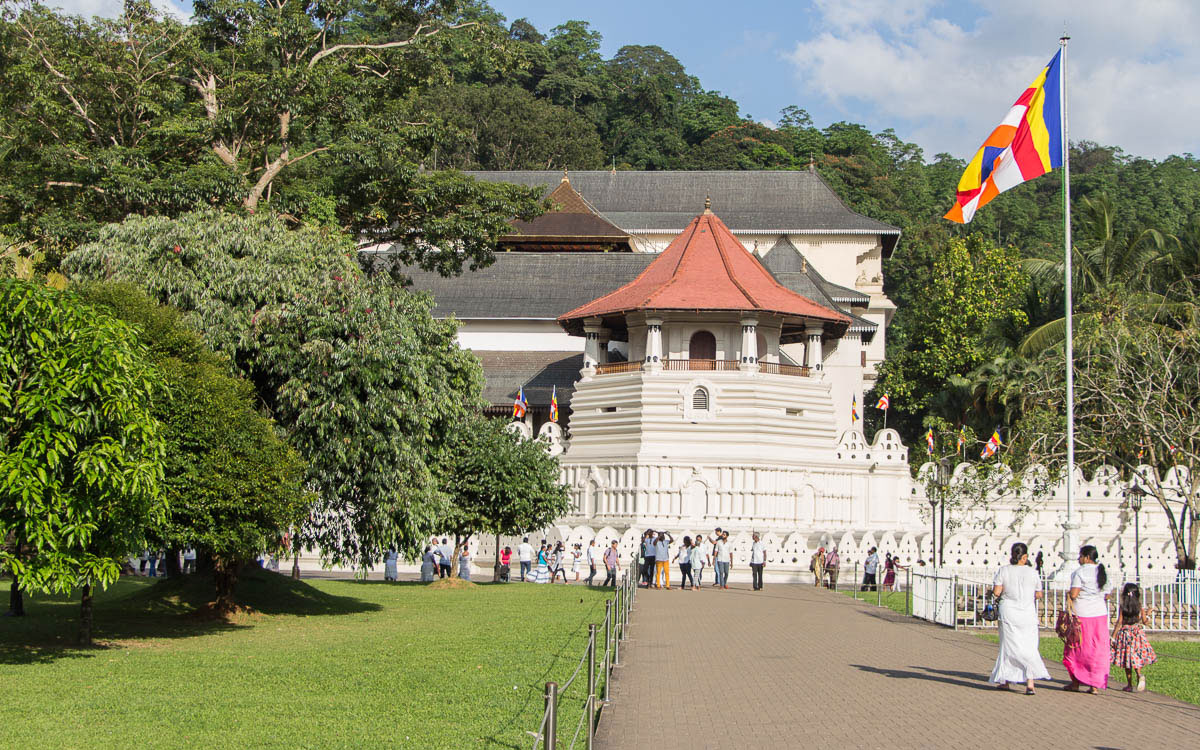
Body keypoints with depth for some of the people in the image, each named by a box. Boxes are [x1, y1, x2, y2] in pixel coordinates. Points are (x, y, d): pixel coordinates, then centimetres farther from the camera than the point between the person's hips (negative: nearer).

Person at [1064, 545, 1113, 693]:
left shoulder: (1080, 572, -12)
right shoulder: (1103, 572, 7)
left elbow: (1074, 594, -18)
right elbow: (1107, 595, 11)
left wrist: (1068, 593, 3)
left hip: (1081, 614, -5)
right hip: (1100, 613, 5)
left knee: (1077, 649, 8)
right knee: (1098, 649, 6)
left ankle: (1076, 682, 13)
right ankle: (1095, 685, 4)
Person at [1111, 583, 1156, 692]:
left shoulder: (1122, 607, -8)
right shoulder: (1140, 606, -3)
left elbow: (1119, 623, -9)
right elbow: (1145, 621, 2)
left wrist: (1113, 637, -5)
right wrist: (1148, 614, 22)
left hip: (1125, 633, -1)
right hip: (1137, 633, 1)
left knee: (1126, 661, 7)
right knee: (1137, 657, 9)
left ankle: (1129, 685, 10)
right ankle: (1140, 675, -20)